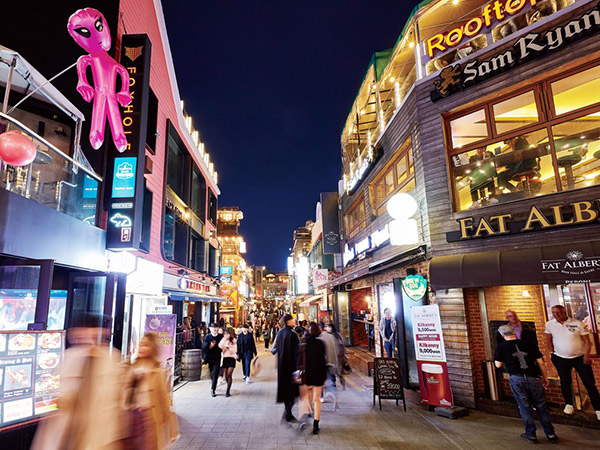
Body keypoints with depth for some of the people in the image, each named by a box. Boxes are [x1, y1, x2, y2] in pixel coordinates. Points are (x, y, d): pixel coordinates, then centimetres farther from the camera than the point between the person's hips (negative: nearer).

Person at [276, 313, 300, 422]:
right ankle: (288, 413, 7)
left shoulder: (280, 333, 4)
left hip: (281, 364, 7)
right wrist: (297, 366, -12)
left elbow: (277, 348, 10)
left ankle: (287, 411, 28)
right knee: (291, 387, 4)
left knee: (284, 385, 17)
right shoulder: (292, 334, -19)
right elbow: (296, 351, -18)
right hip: (291, 364, -7)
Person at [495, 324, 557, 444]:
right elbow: (540, 362, 6)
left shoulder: (501, 347, 1)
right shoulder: (529, 344, 7)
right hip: (533, 378, 2)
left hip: (516, 379, -2)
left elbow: (498, 365, 1)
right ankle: (551, 434, 22)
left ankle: (531, 435, 19)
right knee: (541, 406, 15)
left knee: (525, 407, 11)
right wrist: (545, 378, 17)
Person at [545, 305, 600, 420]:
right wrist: (552, 352, 7)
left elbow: (587, 340, -8)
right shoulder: (549, 324, -4)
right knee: (565, 382, 14)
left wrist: (586, 355, -15)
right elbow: (548, 339, 10)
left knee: (589, 383, 3)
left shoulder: (577, 323, -11)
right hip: (560, 359, 2)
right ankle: (569, 404, 33)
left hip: (580, 358, -2)